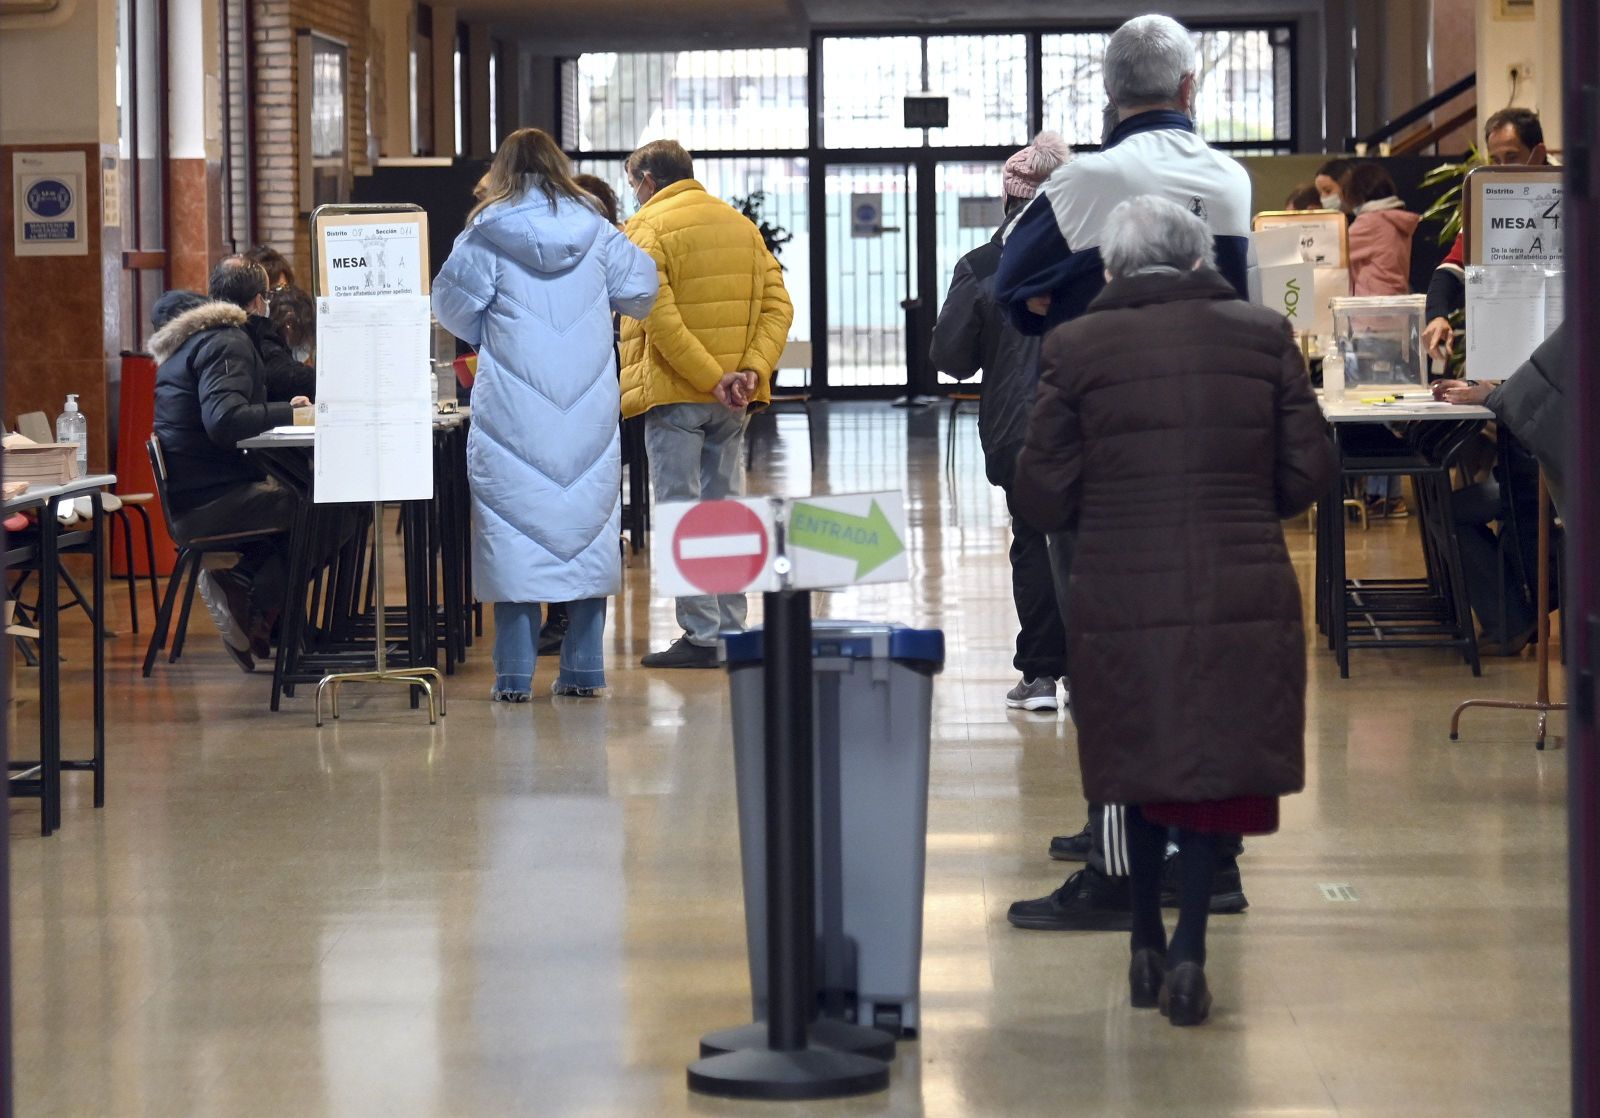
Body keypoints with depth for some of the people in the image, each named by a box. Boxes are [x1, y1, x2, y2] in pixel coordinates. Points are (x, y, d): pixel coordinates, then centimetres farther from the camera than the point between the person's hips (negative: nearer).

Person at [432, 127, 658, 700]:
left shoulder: (488, 234, -4)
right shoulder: (595, 232, 4)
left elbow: (452, 306, 0)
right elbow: (640, 290, 12)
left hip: (513, 408, -3)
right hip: (589, 410, 3)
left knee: (514, 528, 1)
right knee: (587, 523, 9)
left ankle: (515, 675, 0)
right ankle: (583, 669, 9)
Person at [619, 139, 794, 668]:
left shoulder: (647, 228, -6)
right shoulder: (740, 224, 14)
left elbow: (658, 318, -18)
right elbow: (778, 304, 5)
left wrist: (712, 378, -17)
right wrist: (753, 370, -5)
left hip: (676, 394, -6)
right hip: (732, 401, 6)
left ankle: (702, 634, -5)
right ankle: (731, 630, 14)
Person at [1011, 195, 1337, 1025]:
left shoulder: (1076, 348, -3)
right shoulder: (1263, 334, 1)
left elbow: (1042, 496, -1)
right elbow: (1309, 472, 4)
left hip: (1121, 599, 0)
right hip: (1245, 598, 0)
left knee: (1143, 769, 18)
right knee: (1216, 766, 11)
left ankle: (1148, 948, 25)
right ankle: (1187, 953, -1)